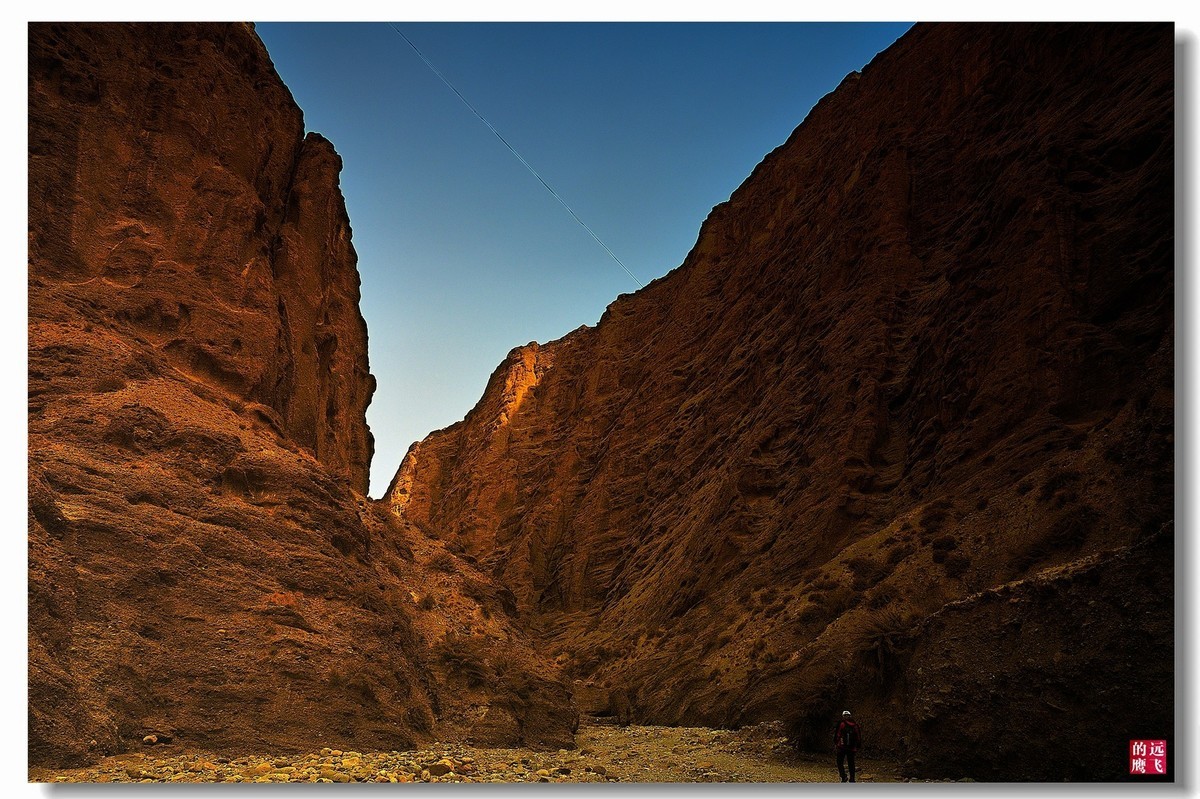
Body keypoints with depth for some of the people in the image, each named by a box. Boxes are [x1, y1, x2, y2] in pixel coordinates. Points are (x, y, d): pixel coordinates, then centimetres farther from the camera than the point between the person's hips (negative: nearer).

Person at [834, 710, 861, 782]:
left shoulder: (841, 723, -6)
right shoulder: (855, 724, 7)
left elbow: (837, 734, -8)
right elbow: (859, 736, 11)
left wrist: (835, 743, 1)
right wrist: (858, 746, 18)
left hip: (842, 747, -4)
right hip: (852, 748, 4)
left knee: (840, 762, 5)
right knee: (851, 763, 13)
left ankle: (843, 776, -13)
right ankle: (852, 779, 12)